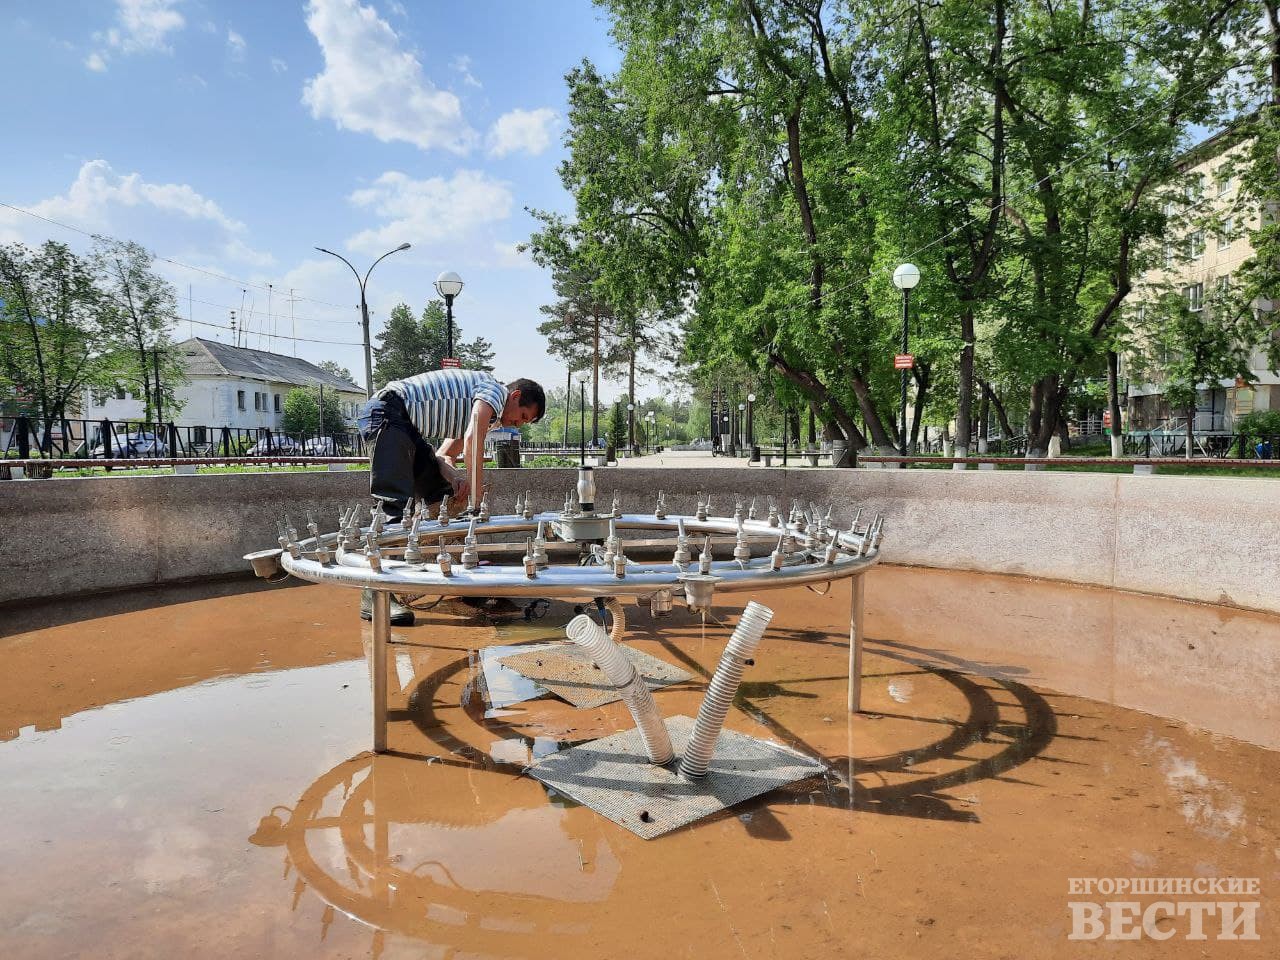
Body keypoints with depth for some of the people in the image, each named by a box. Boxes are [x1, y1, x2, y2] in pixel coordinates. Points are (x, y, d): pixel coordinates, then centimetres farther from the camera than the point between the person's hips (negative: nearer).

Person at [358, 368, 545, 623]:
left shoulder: (480, 411, 25)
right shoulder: (495, 388, -4)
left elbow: (442, 456, 17)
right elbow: (473, 439, -21)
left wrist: (455, 477, -6)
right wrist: (475, 497, -17)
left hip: (407, 427, 11)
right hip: (386, 412, -11)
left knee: (445, 497, 11)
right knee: (397, 505, -19)